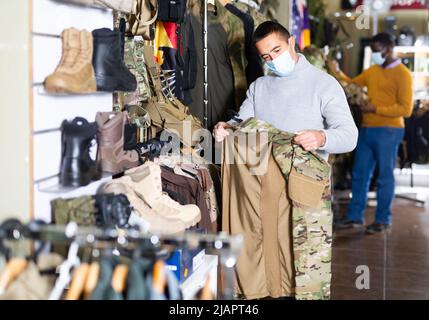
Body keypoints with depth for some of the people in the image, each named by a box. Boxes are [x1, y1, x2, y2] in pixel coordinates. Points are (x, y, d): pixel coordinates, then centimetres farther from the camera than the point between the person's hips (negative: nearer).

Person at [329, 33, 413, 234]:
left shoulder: (402, 74, -7)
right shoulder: (372, 71, 12)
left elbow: (405, 109, -13)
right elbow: (352, 84, 24)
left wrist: (375, 109, -16)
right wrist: (337, 72, 7)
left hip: (388, 131, -7)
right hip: (367, 129, 7)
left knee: (384, 177, 2)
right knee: (359, 174, 10)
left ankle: (383, 220, 14)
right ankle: (355, 216, 19)